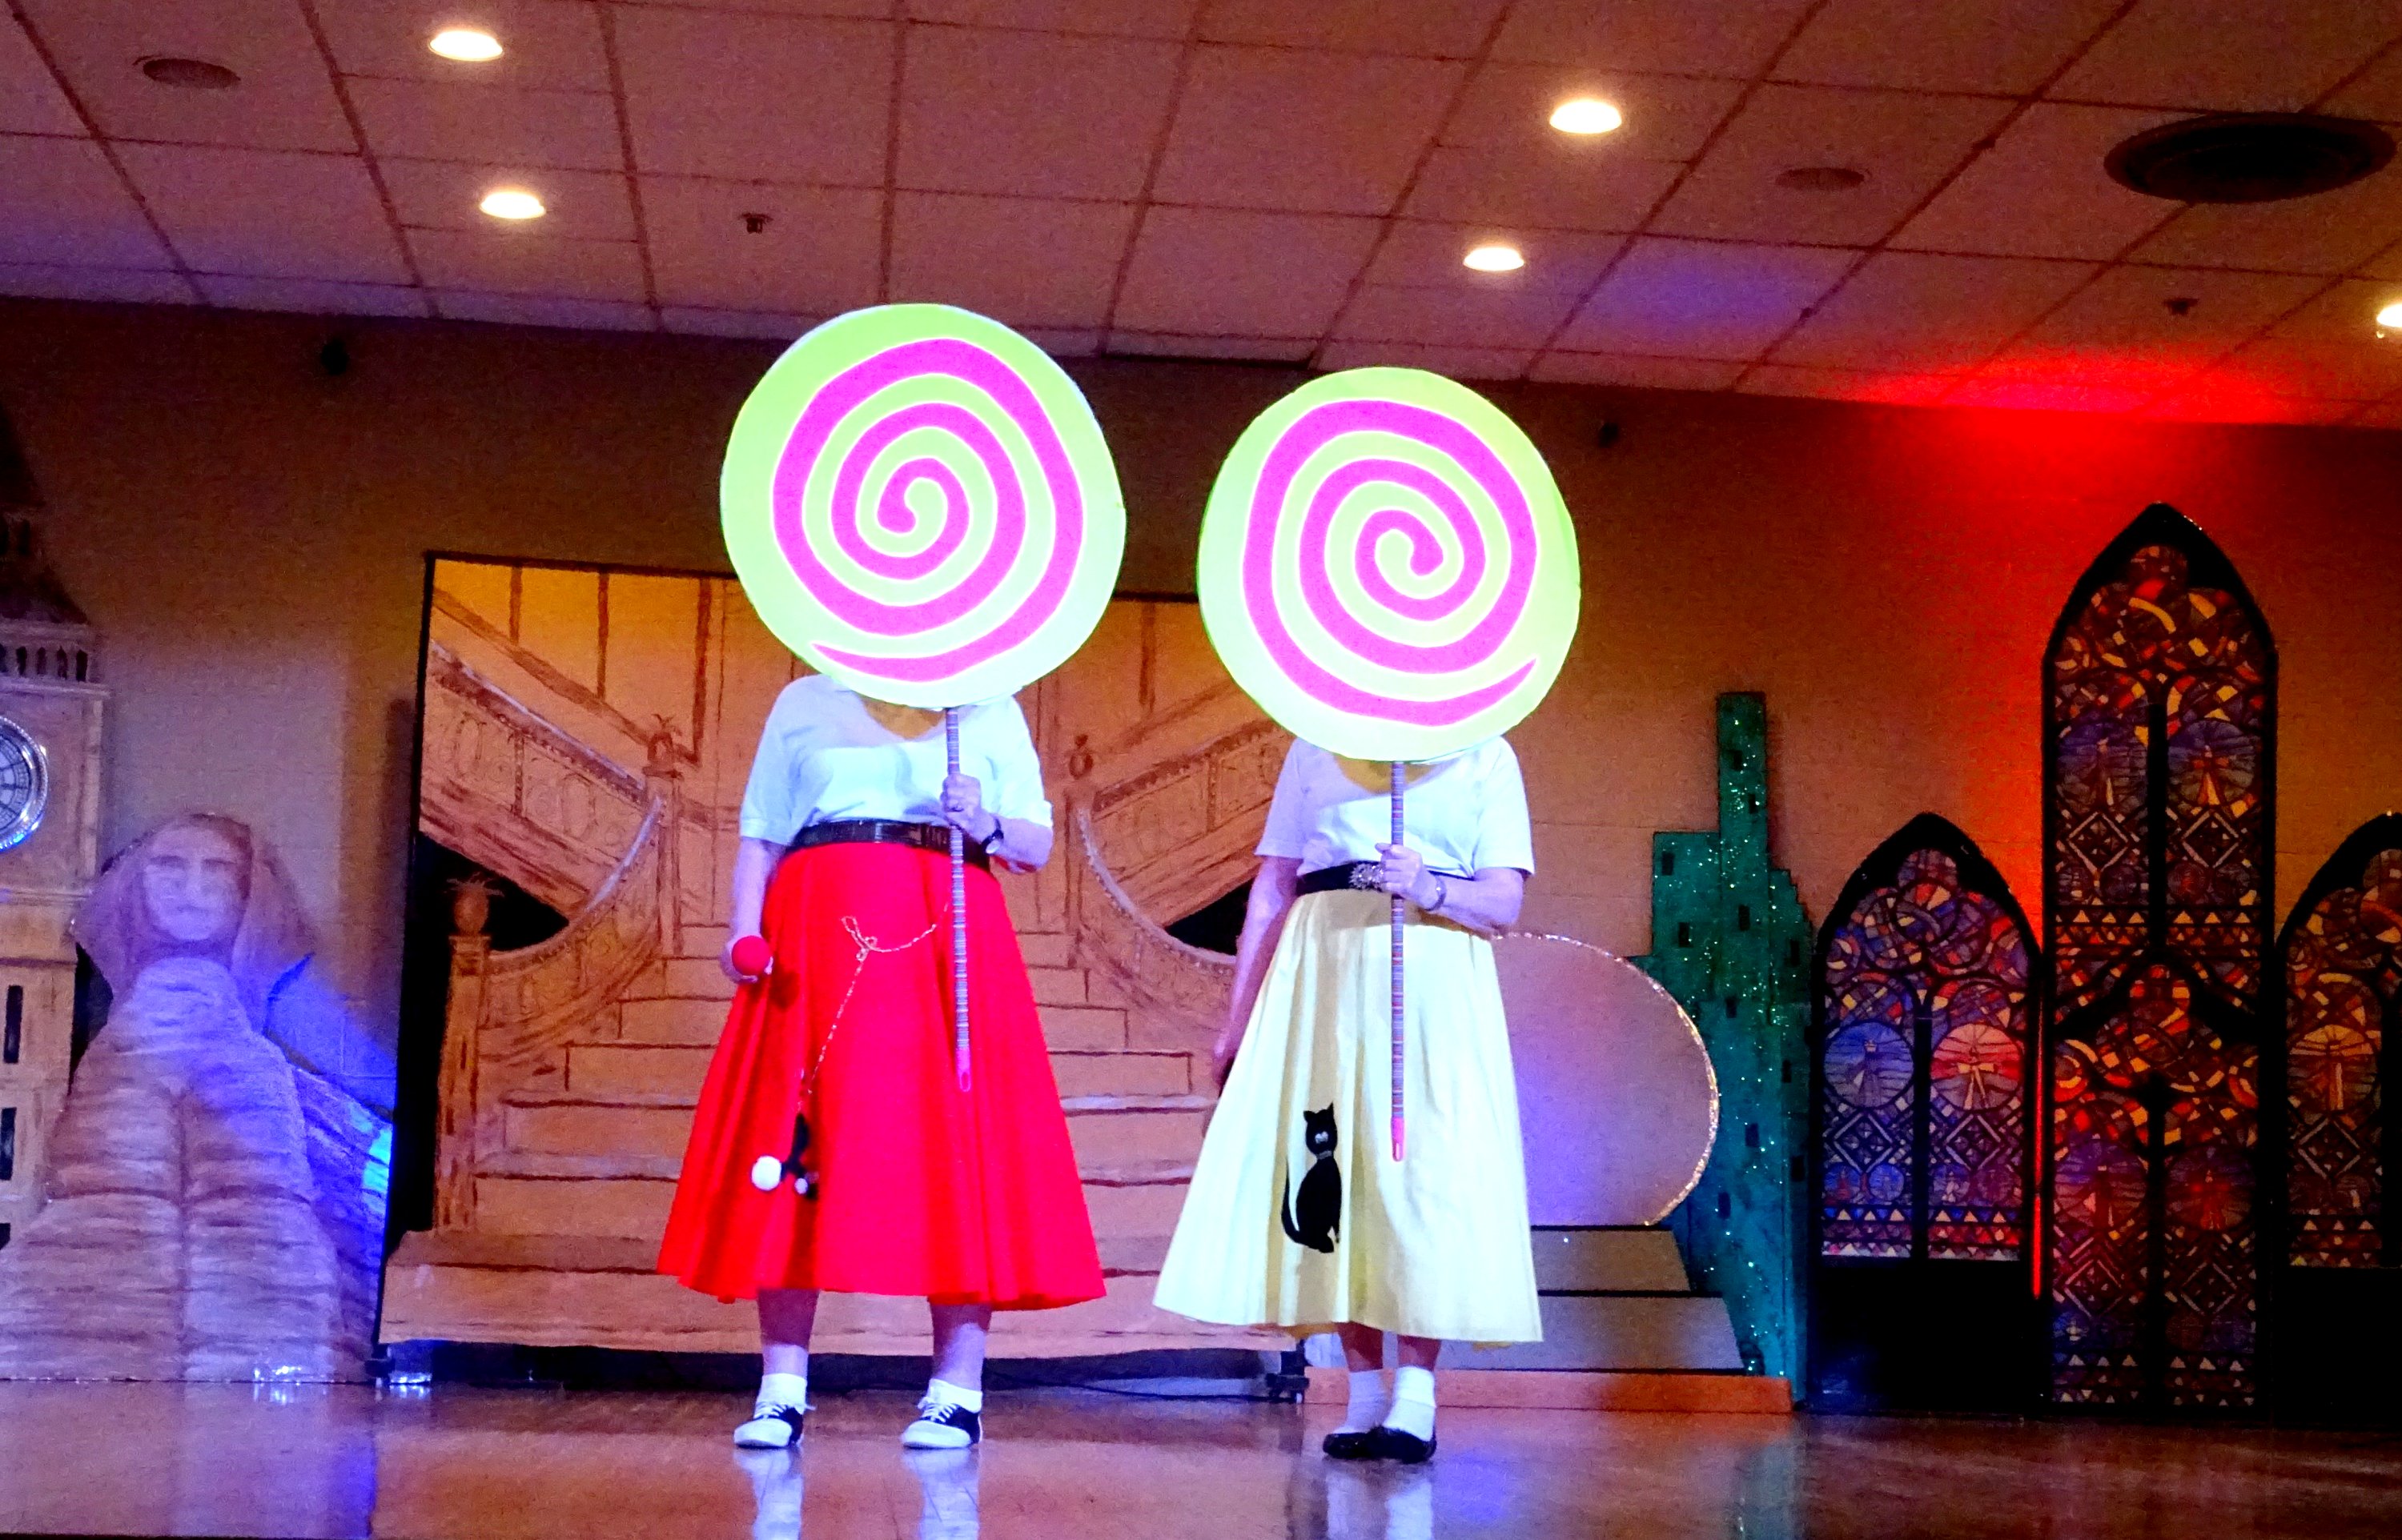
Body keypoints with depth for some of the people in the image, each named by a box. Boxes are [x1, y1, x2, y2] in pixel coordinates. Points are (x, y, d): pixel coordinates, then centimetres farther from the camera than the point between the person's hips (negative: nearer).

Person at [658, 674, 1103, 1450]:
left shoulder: (990, 710, 17)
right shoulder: (803, 703, 20)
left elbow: (1037, 844, 12)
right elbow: (760, 835, 14)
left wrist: (986, 824, -9)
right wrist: (745, 930, -1)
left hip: (945, 936, -1)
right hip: (820, 934, 1)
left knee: (952, 1139, -7)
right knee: (795, 1124, -6)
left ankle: (957, 1394, -3)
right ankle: (781, 1390, -3)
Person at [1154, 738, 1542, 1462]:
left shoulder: (1485, 757, 11)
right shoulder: (1317, 747, 18)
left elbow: (1504, 902, 2)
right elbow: (1271, 891, 14)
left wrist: (1427, 888, -18)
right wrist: (1238, 1019, 9)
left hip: (1433, 980, -2)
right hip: (1323, 970, 2)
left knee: (1425, 1168, -11)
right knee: (1331, 1170, -3)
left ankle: (1415, 1393, -13)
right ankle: (1365, 1391, 2)